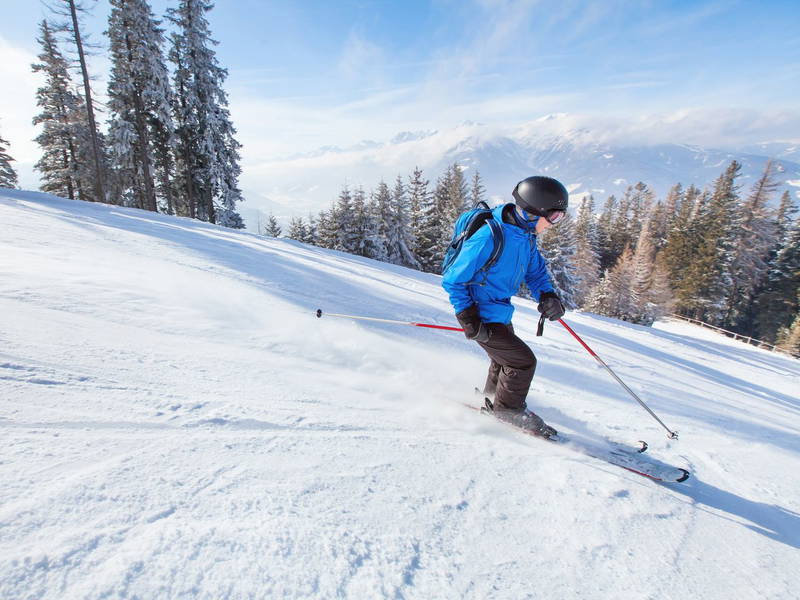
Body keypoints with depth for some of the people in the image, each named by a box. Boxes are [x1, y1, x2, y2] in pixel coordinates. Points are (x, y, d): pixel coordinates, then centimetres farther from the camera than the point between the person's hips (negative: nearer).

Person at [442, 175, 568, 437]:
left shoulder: (525, 233, -2)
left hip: (501, 313, 10)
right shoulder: (490, 237, -29)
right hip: (484, 317, -9)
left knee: (506, 358, 26)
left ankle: (492, 396, 52)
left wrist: (547, 296, -7)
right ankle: (509, 410, 19)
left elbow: (536, 270, 12)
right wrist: (468, 319, -25)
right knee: (523, 361, -6)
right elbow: (452, 280, -23)